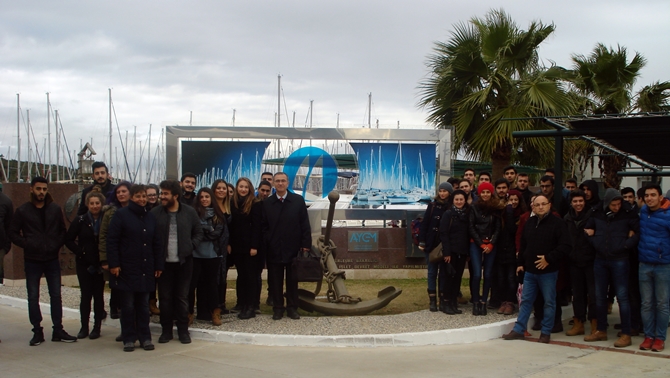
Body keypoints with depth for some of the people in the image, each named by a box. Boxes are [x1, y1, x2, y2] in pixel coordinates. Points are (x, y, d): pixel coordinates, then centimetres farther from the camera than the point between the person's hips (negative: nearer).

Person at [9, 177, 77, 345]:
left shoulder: (55, 209, 4)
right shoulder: (23, 210, -1)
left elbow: (63, 230, 10)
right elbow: (13, 233, 1)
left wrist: (58, 244, -4)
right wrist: (27, 244, -10)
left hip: (52, 260, 1)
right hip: (32, 261, -1)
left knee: (56, 296, 4)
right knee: (33, 297, 4)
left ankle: (58, 330, 11)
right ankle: (37, 332, 11)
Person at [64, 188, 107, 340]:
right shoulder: (80, 221, 0)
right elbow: (69, 240, 3)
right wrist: (80, 252, -7)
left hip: (101, 264, 0)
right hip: (85, 264, 1)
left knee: (98, 295, 4)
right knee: (86, 295, 1)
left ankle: (97, 327, 11)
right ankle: (84, 327, 10)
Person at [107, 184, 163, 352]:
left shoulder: (150, 217, 12)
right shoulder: (121, 215, -3)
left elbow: (156, 243, 13)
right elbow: (112, 241, -7)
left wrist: (158, 265, 8)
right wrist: (114, 264, -13)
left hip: (146, 269, 4)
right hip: (127, 268, -4)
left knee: (144, 304, 8)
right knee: (128, 305, 3)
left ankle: (145, 337, 15)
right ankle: (129, 339, 11)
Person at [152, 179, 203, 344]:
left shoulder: (189, 212, 0)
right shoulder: (155, 213, -1)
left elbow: (198, 233, 7)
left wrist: (191, 246, -6)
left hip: (184, 262, 0)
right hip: (163, 262, 0)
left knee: (182, 297, 7)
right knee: (165, 297, 6)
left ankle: (183, 330, 16)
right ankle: (166, 330, 18)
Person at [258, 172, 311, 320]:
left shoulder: (298, 201, 2)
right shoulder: (266, 203, 4)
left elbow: (305, 224, 0)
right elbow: (263, 227, 2)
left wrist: (306, 244, -6)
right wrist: (264, 245, -7)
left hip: (293, 248, 0)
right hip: (274, 250, 0)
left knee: (292, 280, 9)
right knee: (275, 281, 5)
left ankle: (292, 308, 18)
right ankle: (277, 308, 15)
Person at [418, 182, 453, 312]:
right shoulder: (432, 206, 2)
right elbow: (424, 224, 1)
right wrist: (422, 241, -6)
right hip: (431, 244, 1)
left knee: (444, 272, 7)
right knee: (432, 272, 4)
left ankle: (443, 299, 14)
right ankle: (432, 300, 7)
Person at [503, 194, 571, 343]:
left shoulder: (558, 223, -10)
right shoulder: (530, 223, 10)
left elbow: (565, 247, -16)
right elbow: (523, 245, 18)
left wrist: (549, 259, -21)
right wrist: (520, 263, 15)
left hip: (548, 272, -5)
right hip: (530, 270, 6)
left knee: (549, 302, 4)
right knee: (525, 300, 10)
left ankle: (546, 333, 13)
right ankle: (519, 330, 15)